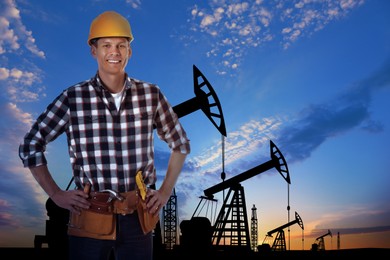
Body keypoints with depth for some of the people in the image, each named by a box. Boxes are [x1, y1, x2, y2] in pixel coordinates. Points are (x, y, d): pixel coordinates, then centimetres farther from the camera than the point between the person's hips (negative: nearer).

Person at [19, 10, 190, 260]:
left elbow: (181, 144, 12)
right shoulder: (73, 98, -5)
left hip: (137, 217, 2)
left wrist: (166, 191, 6)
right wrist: (56, 194, 0)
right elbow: (30, 147, 4)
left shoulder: (151, 94, -1)